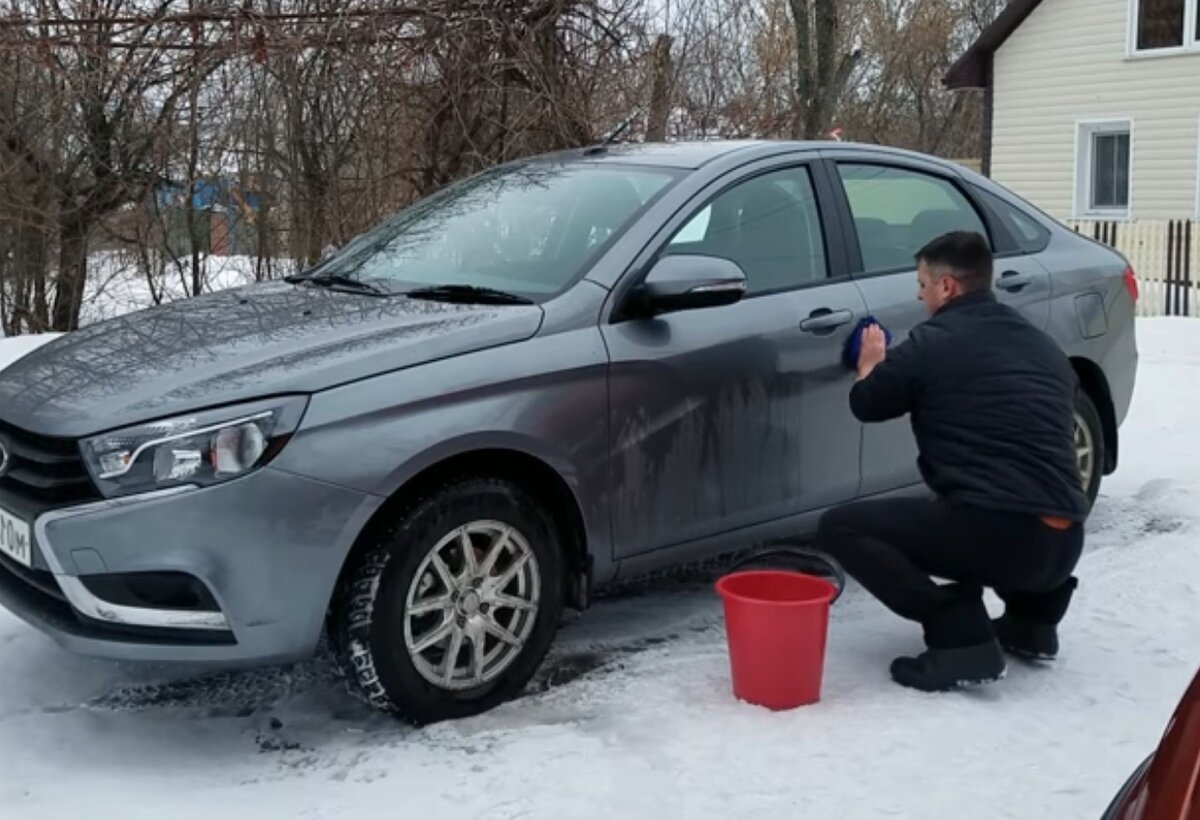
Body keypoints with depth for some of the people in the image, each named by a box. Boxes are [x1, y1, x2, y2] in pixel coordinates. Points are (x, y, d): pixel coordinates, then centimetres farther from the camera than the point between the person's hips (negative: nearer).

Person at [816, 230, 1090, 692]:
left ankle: (963, 640, -8)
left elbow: (866, 405, 13)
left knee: (840, 528, 2)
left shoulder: (934, 342, -1)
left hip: (995, 533, -8)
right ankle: (1034, 619, 23)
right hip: (1064, 543, 8)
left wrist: (870, 365, 35)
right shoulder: (1043, 347, 19)